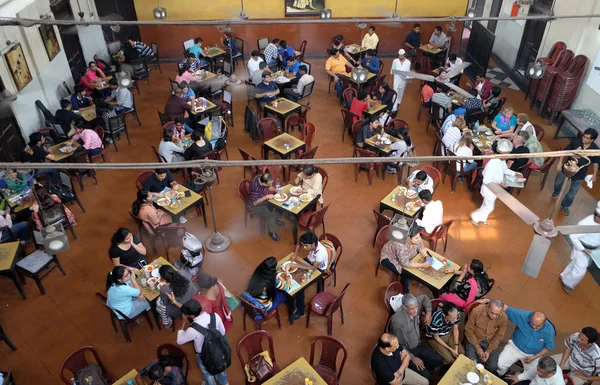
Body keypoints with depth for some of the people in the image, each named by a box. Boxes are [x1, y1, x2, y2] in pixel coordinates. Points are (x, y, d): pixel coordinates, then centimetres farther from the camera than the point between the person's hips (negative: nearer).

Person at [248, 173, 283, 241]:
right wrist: (266, 197, -30)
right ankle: (272, 232, 3)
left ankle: (276, 219, 27)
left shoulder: (262, 178, -17)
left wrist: (276, 191, -15)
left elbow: (270, 187, 1)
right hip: (255, 206, -8)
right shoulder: (255, 188, -39)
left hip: (264, 199, 8)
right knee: (271, 215, -21)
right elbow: (255, 203, -26)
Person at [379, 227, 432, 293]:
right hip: (389, 258, -7)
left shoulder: (417, 238, -23)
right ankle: (406, 294, 4)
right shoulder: (401, 246, -43)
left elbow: (421, 248, -5)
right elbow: (405, 264, -37)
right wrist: (423, 265, -35)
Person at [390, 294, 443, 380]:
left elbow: (425, 298, 7)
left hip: (419, 344, 7)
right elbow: (399, 345, -22)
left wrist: (428, 312, -8)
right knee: (426, 376, -12)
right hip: (407, 350, -7)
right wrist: (413, 358, -19)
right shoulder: (398, 321, -35)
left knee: (438, 360, 0)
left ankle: (425, 368, 25)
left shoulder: (414, 305, -18)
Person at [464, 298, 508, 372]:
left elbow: (499, 336, -6)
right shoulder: (476, 311, -25)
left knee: (493, 366, -14)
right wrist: (477, 347, -17)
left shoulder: (503, 318, -19)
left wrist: (488, 351, -14)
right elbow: (468, 330, -13)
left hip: (490, 342, 2)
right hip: (474, 339, -2)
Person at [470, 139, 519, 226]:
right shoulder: (492, 164, -35)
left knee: (487, 205, 26)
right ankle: (475, 218, 29)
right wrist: (499, 184, -33)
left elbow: (505, 170, 15)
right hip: (489, 189, -8)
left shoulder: (502, 160, -8)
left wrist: (515, 174, 5)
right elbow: (486, 180, -31)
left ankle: (482, 219, 48)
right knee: (489, 207, 8)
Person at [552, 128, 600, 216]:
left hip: (580, 174, 0)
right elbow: (565, 152, -8)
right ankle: (556, 192, 60)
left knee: (573, 192, 14)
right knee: (558, 183, 24)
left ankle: (565, 205, 38)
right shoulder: (575, 142, -19)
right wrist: (560, 163, -12)